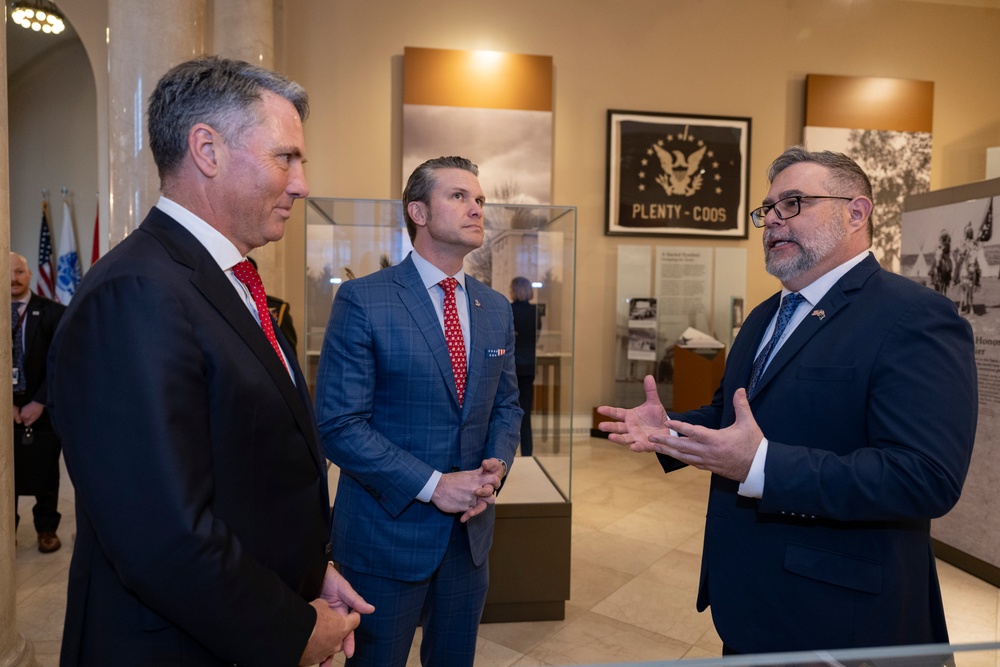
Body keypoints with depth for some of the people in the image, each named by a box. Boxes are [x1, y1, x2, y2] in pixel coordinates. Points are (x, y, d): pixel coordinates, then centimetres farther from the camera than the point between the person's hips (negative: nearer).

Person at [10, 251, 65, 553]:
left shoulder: (53, 312, -3)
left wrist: (39, 402, -12)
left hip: (42, 407, -2)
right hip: (6, 408, 2)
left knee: (45, 473, 8)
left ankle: (47, 529, 22)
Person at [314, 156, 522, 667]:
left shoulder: (496, 309, 5)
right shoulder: (363, 300, -14)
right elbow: (338, 424, -17)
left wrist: (496, 466, -8)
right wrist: (433, 485, -20)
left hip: (471, 528, 5)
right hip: (388, 530, -5)